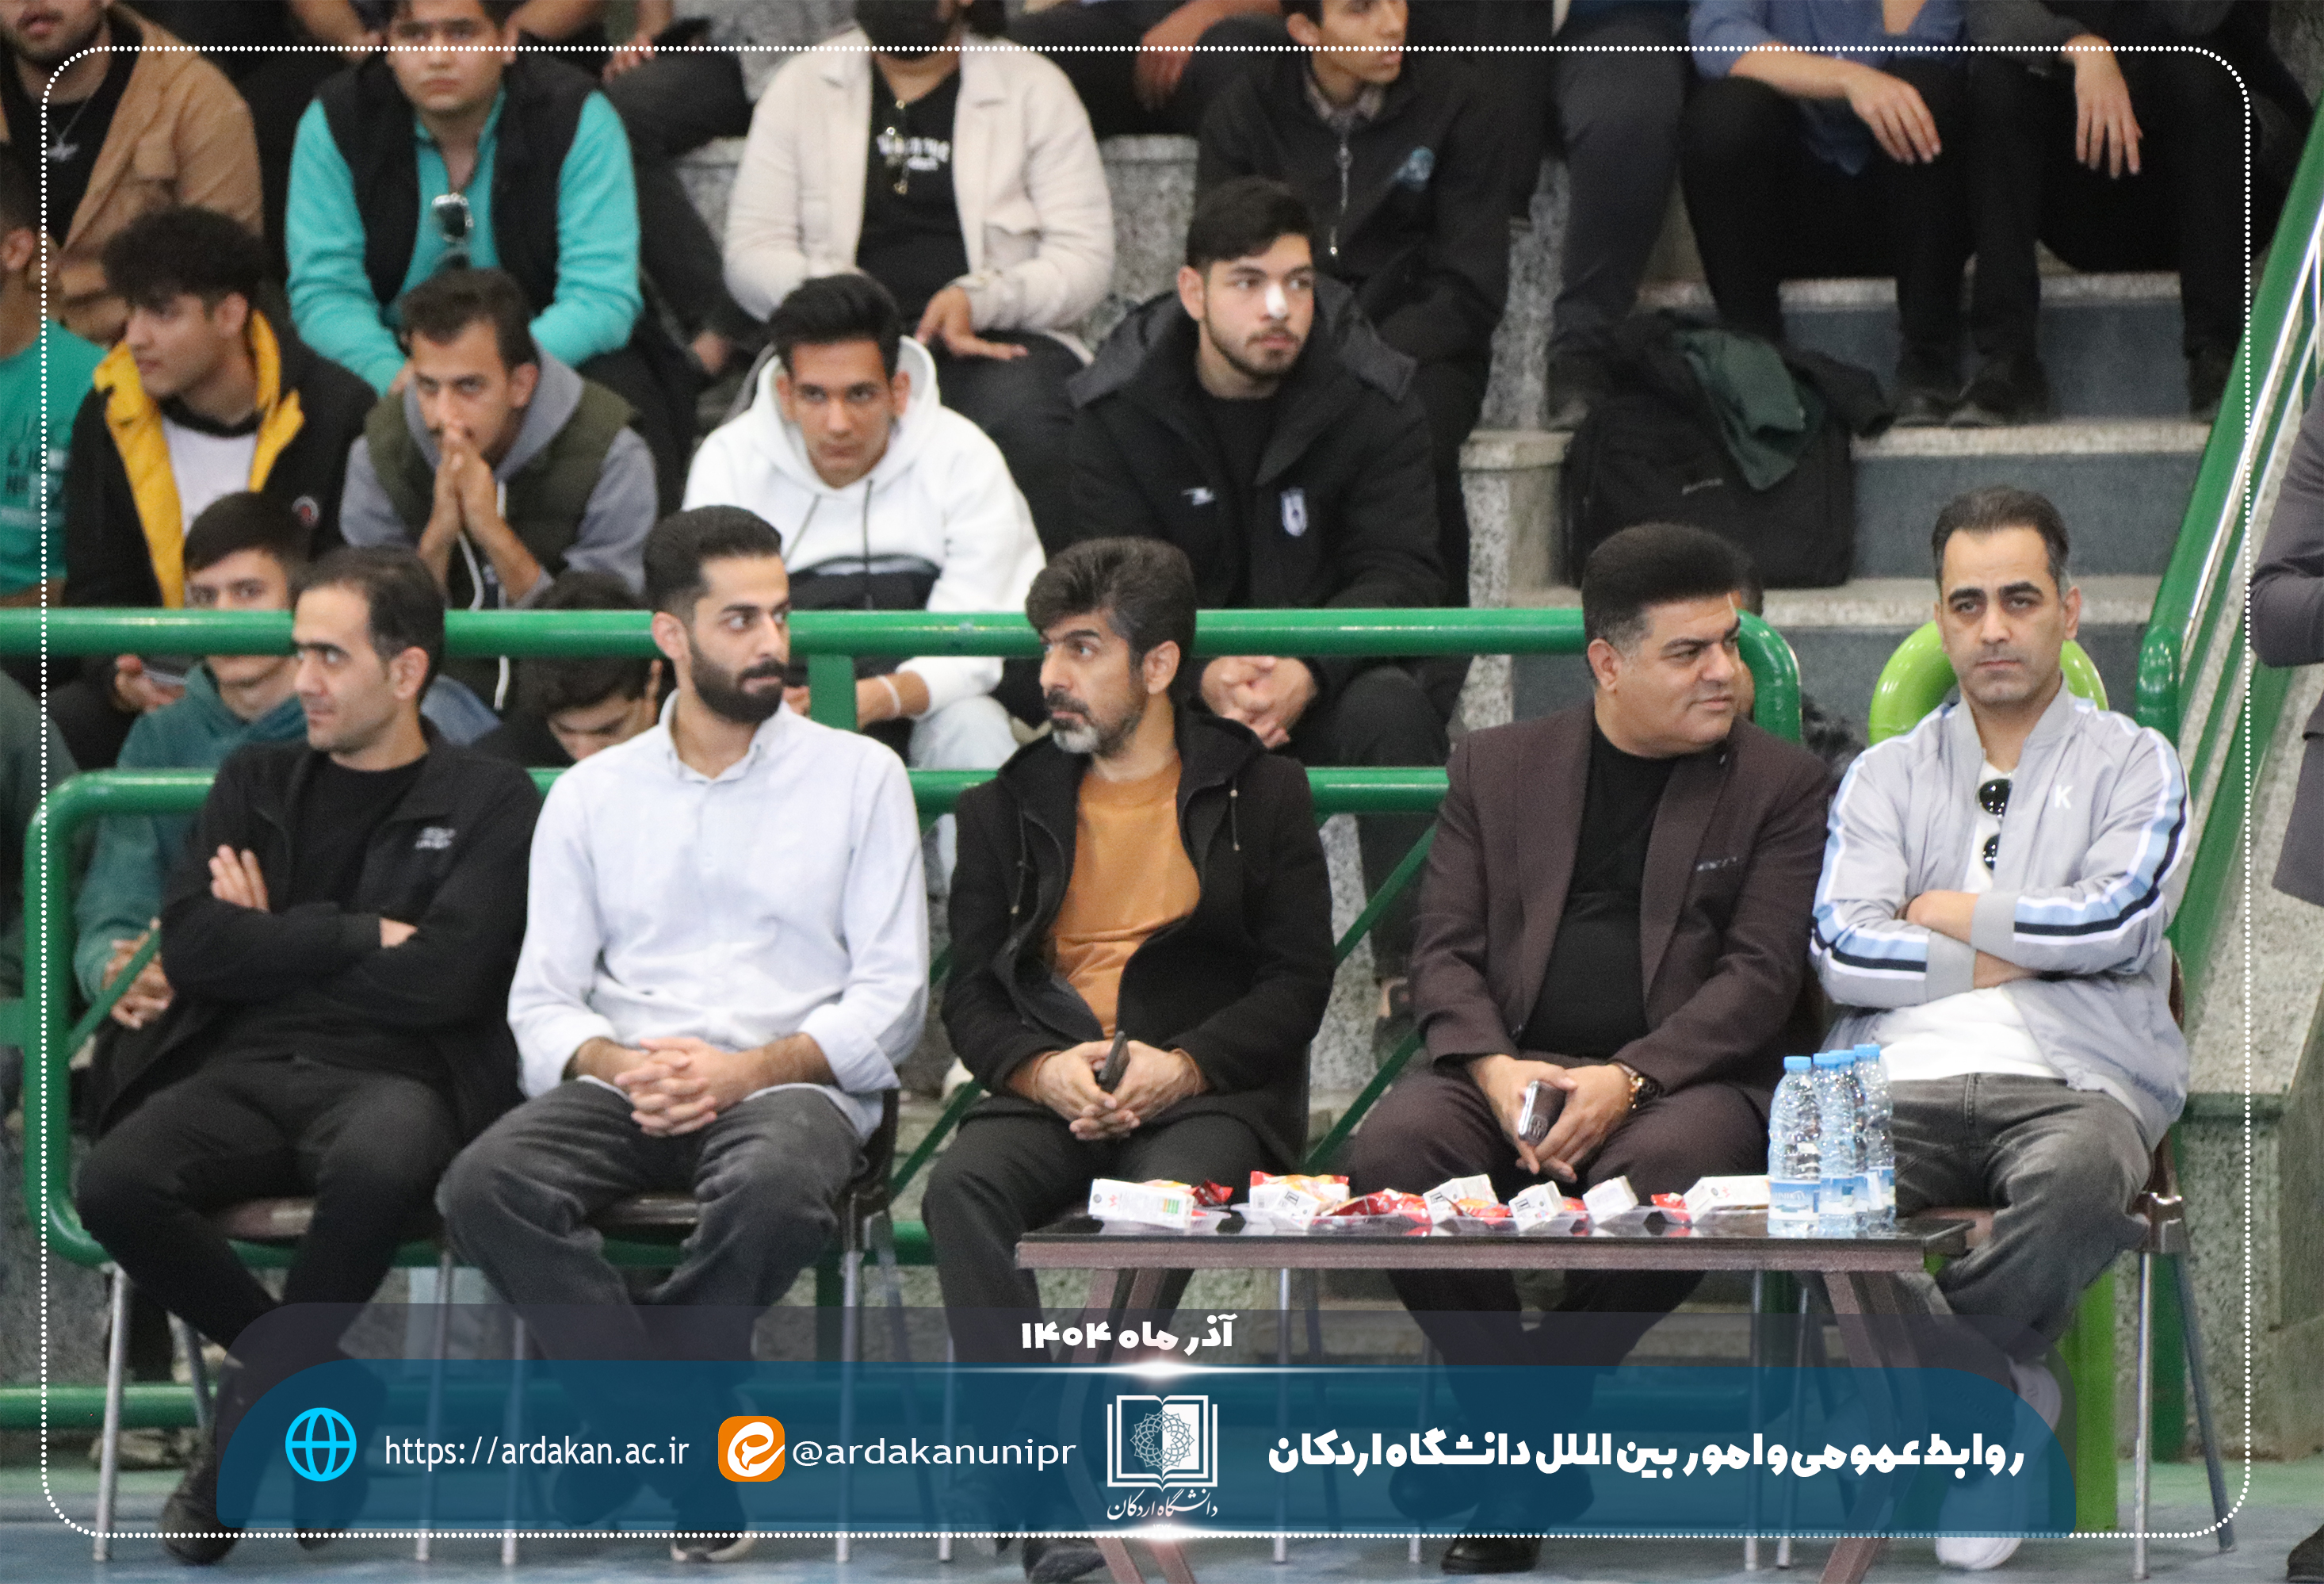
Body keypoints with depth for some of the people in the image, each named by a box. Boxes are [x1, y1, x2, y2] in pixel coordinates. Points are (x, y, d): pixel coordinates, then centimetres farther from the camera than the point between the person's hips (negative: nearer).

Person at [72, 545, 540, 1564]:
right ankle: (297, 1378, -3)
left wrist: (275, 944, 1)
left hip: (389, 1078, -4)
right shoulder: (255, 784, 20)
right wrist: (357, 936, -3)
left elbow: (447, 977, -8)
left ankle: (250, 1419, -17)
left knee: (379, 1165, -40)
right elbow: (191, 948, 5)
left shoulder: (488, 802, 7)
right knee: (113, 1185, -29)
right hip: (241, 1075, 4)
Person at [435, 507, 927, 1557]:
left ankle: (629, 1422, -15)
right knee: (488, 1186, -30)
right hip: (626, 1087, 2)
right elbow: (541, 1005, 10)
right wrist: (619, 1066, -14)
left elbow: (891, 997, 3)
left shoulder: (859, 776, 10)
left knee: (774, 1190, -39)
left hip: (790, 1084, -2)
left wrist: (748, 1071, -13)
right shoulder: (590, 797, 16)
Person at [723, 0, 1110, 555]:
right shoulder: (802, 87, 17)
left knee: (1023, 416, -36)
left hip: (997, 340, 0)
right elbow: (751, 251, 9)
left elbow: (1085, 257, 5)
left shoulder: (1034, 88, 12)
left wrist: (980, 299, -14)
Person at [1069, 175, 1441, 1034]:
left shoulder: (1373, 397, -4)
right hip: (1183, 681, 0)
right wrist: (1203, 675, -31)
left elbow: (1401, 575, -11)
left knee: (1390, 707, -34)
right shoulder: (1118, 406, -3)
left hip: (1333, 678, 0)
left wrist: (1309, 672, -31)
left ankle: (1411, 973, -29)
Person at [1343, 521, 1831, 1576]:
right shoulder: (1496, 767, 15)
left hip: (1688, 1078, -2)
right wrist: (1495, 1069, -13)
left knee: (1662, 1170, -37)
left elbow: (1760, 977, -2)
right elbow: (1445, 952, 9)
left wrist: (1627, 1080, -18)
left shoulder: (1783, 787, 8)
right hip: (1510, 1066, 2)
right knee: (1392, 1151, -29)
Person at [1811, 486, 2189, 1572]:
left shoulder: (2134, 765, 16)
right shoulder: (1888, 775, 22)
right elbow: (1842, 951, 5)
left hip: (2071, 1083, -2)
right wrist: (2022, 953, 1)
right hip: (1904, 1077, 2)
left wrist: (1949, 916, 6)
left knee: (2078, 1182, -40)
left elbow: (2116, 920, -4)